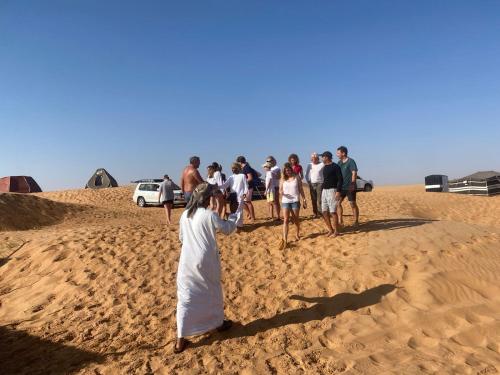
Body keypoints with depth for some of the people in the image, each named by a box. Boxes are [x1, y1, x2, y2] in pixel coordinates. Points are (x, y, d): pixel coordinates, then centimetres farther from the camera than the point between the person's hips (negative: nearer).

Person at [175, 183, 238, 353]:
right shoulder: (210, 215, -14)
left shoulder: (185, 215, 1)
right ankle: (219, 323, 41)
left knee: (185, 298, 7)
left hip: (187, 261, 3)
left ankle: (180, 340, 7)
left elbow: (182, 237, 12)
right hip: (206, 261, -3)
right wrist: (234, 216, 13)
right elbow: (228, 229, -1)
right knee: (213, 292, 20)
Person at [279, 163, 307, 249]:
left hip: (295, 201, -1)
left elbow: (301, 189, 5)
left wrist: (304, 199, 2)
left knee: (296, 219, 12)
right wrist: (281, 193, -15)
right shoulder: (283, 179, 6)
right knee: (285, 220, -8)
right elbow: (280, 190, 9)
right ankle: (285, 240, -11)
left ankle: (297, 234, 37)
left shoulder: (296, 177, 2)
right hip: (285, 201, 1)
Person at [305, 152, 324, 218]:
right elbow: (306, 175, 15)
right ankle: (315, 213, 8)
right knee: (313, 200, 3)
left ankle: (320, 212, -7)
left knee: (319, 199, -10)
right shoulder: (309, 165, 11)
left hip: (320, 183, -3)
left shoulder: (322, 165, -1)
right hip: (312, 184, 3)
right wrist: (308, 181, 3)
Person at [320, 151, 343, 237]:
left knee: (333, 212, -7)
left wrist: (338, 191, -20)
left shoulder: (335, 167, -8)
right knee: (324, 212, 6)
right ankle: (330, 230, 16)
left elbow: (340, 179, -12)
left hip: (332, 190, -8)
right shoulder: (324, 167, 15)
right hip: (324, 191, 8)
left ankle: (336, 231, 3)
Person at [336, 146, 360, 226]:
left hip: (349, 187, -7)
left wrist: (352, 184, -22)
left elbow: (354, 173, -15)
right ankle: (340, 221, 8)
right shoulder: (339, 162, 11)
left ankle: (356, 221, 14)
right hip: (341, 187, 7)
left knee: (353, 204, 2)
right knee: (338, 202, 2)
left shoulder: (351, 161, -10)